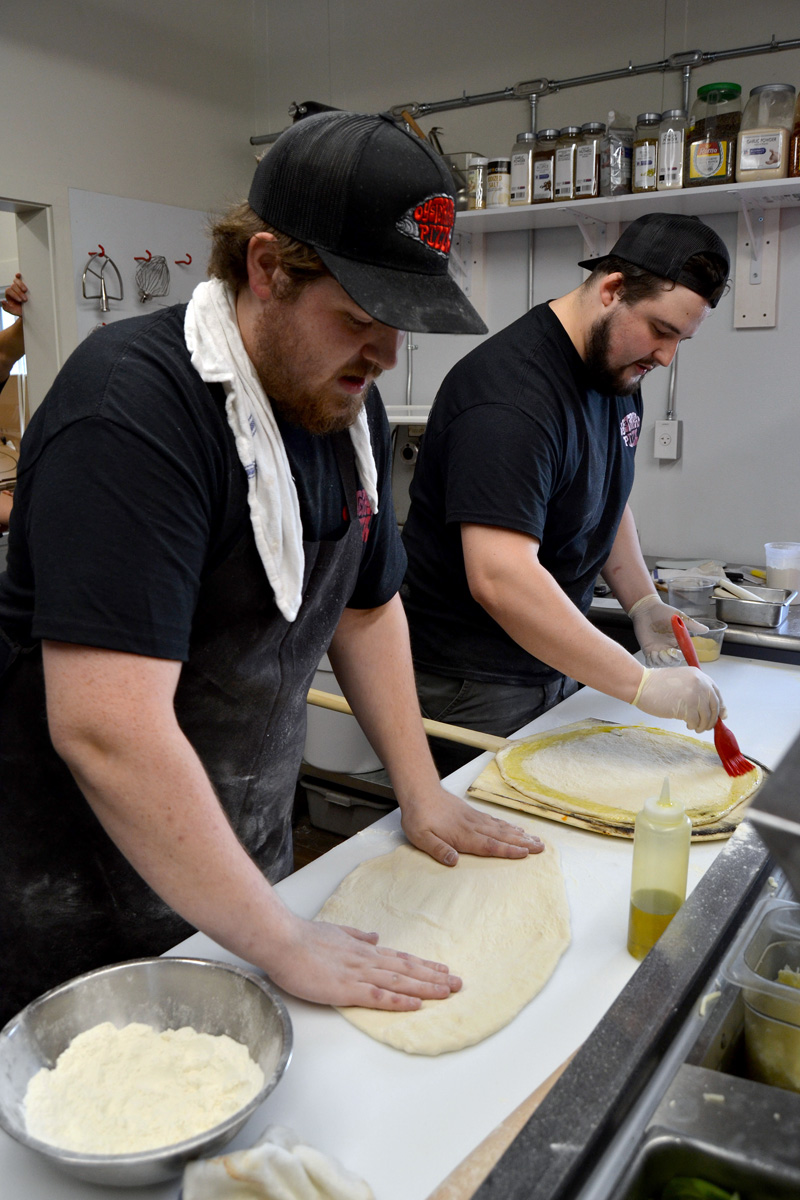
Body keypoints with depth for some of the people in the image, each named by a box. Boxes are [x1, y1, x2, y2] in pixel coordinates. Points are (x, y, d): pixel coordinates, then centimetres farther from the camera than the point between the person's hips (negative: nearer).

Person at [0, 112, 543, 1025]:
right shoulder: (133, 408, -26)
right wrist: (283, 944, -25)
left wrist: (420, 793, 7)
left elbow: (368, 604, 12)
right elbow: (105, 730, -32)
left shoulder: (348, 406, 1)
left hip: (236, 860, 7)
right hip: (79, 899, -7)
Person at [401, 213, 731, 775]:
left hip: (556, 663, 9)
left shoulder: (621, 370, 5)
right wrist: (642, 684, -32)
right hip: (474, 686, -8)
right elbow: (499, 579, -35)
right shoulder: (510, 395, -25)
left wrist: (642, 602, 3)